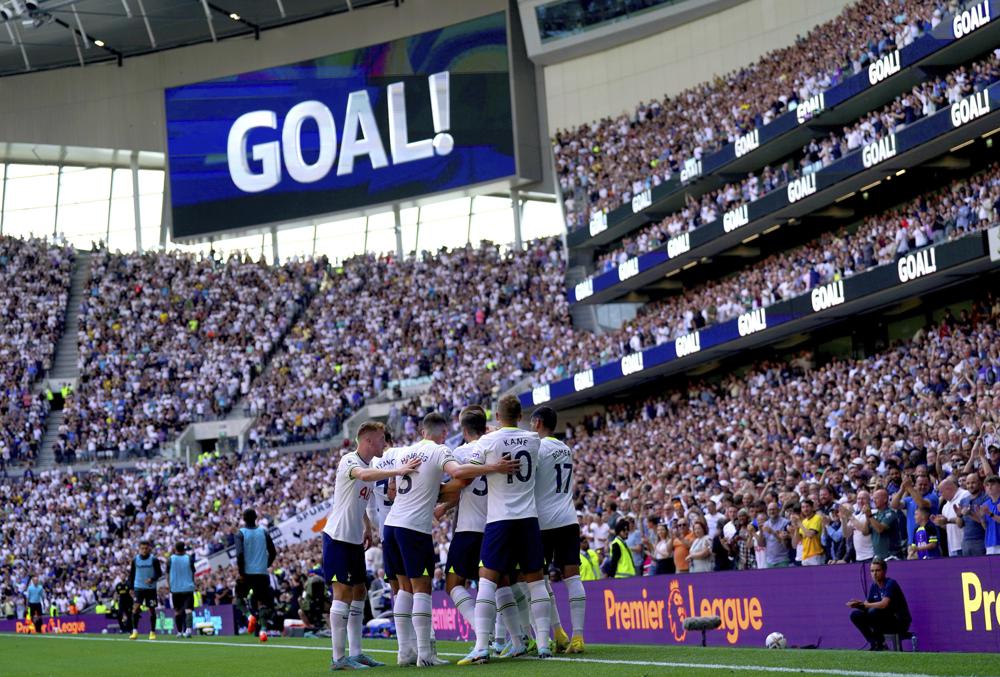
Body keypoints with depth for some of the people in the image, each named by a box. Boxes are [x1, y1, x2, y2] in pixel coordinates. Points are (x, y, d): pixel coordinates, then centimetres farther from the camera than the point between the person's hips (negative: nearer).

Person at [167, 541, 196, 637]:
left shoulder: (170, 559, 0)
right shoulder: (189, 559, 1)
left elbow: (168, 575, 6)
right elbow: (193, 574, 8)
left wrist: (170, 586, 19)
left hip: (175, 589, 1)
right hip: (188, 588, -1)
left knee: (177, 611, 13)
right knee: (188, 610, -7)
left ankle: (179, 631, 16)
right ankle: (188, 628, -27)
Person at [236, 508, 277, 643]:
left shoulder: (241, 533, -3)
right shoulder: (264, 532, 7)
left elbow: (240, 554, -14)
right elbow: (273, 552, 6)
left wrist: (240, 572, -9)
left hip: (247, 572, -2)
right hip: (262, 572, 2)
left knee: (240, 596, 20)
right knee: (262, 602, 4)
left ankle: (251, 615, -7)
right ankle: (263, 629, -16)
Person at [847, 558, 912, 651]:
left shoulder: (890, 584, -17)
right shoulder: (874, 586, 5)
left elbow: (884, 604, -31)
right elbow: (867, 605, 3)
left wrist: (863, 604, -27)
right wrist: (858, 605, -19)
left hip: (900, 622, -7)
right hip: (885, 622, 7)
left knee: (874, 611, -33)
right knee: (855, 615, -7)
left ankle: (881, 645, -17)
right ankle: (874, 644, -6)